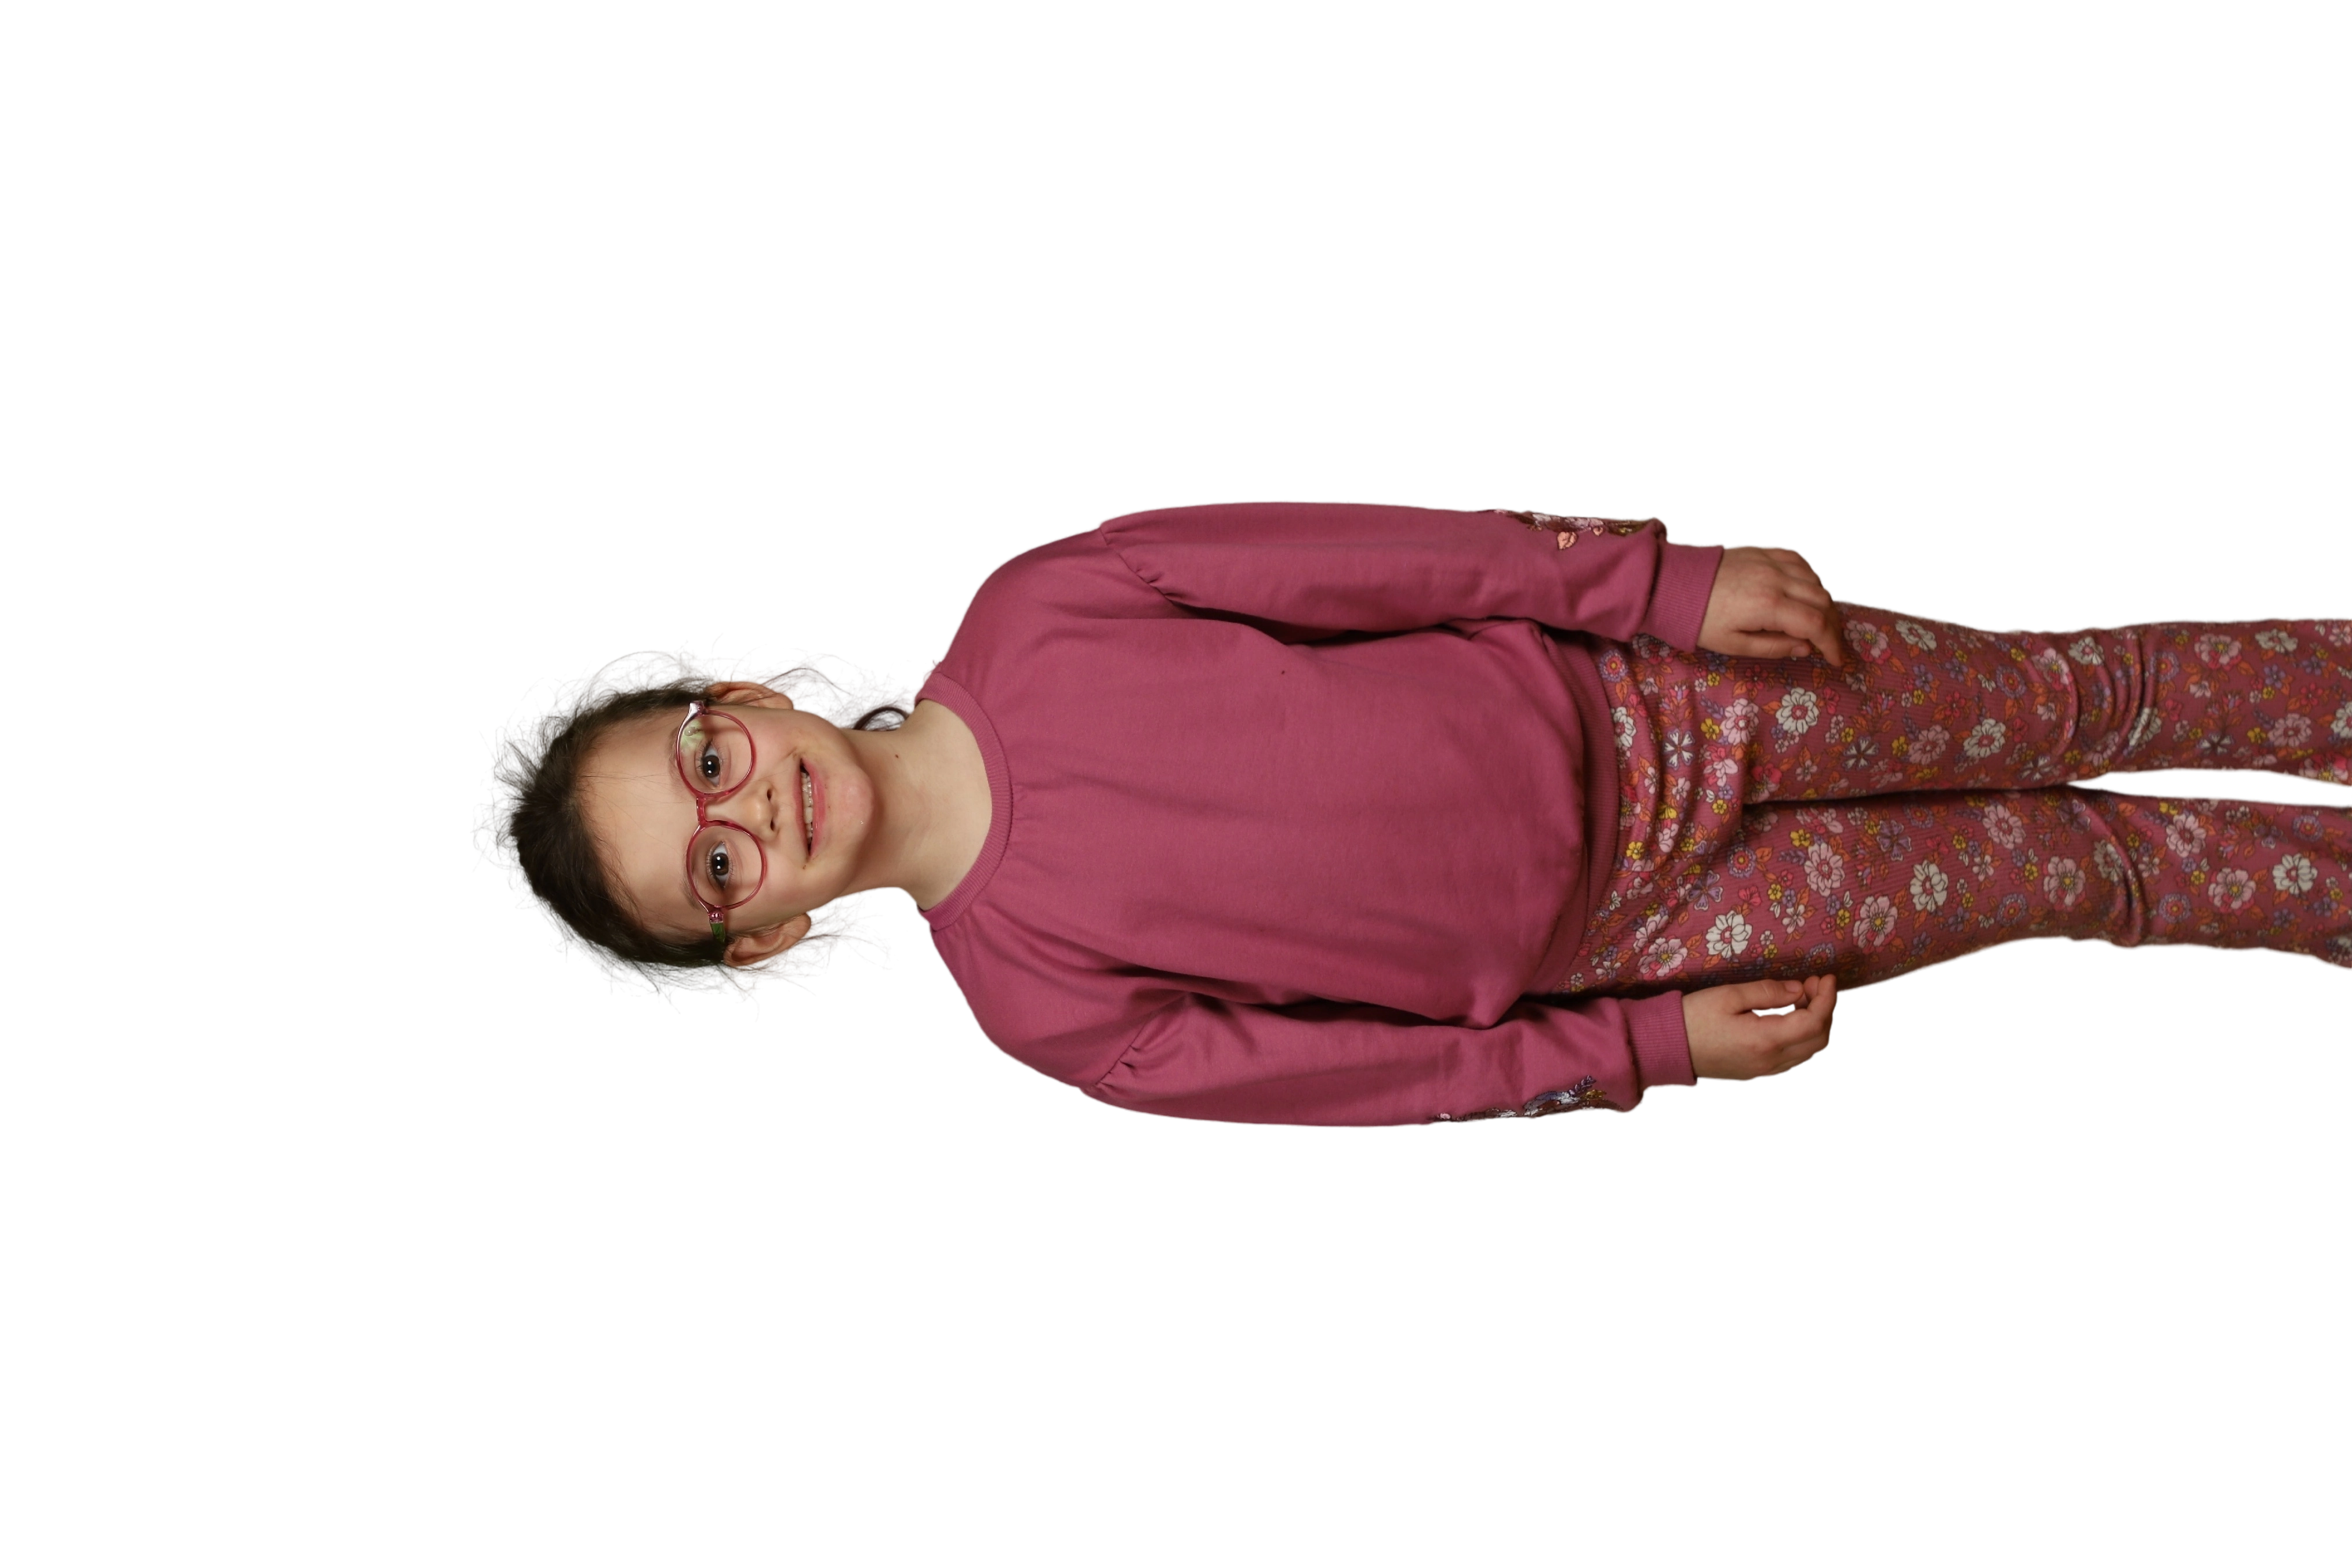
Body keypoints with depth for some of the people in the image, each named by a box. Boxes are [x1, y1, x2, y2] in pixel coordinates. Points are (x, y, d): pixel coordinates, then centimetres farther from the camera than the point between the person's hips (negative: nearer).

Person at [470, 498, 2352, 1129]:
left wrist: (1666, 575, -12)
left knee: (2073, 695, 10)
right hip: (1609, 950, -1)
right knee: (2085, 866, 7)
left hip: (1622, 696, 2)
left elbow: (1370, 552, -12)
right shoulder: (1038, 999, -18)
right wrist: (1650, 1052, -7)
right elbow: (1351, 1073, -10)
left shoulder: (1025, 613, -17)